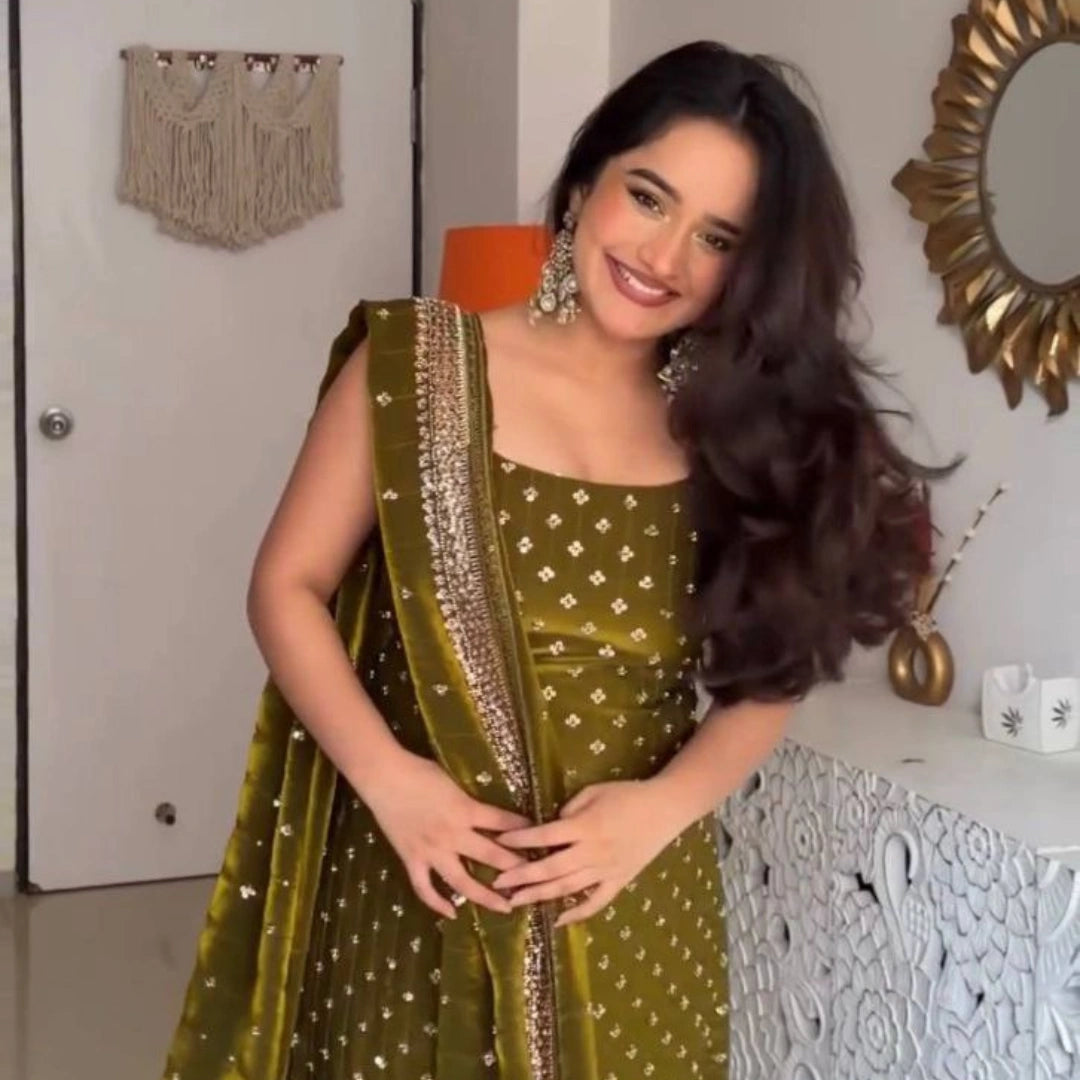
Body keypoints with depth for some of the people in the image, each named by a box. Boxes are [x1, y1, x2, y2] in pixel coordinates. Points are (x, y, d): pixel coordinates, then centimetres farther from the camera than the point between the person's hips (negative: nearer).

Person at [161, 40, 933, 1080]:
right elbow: (288, 587, -3)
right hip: (421, 889, -2)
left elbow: (766, 677, 4)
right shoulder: (418, 364, -6)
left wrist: (664, 803, -14)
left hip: (635, 910, 2)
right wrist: (388, 777, -16)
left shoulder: (742, 431, 1)